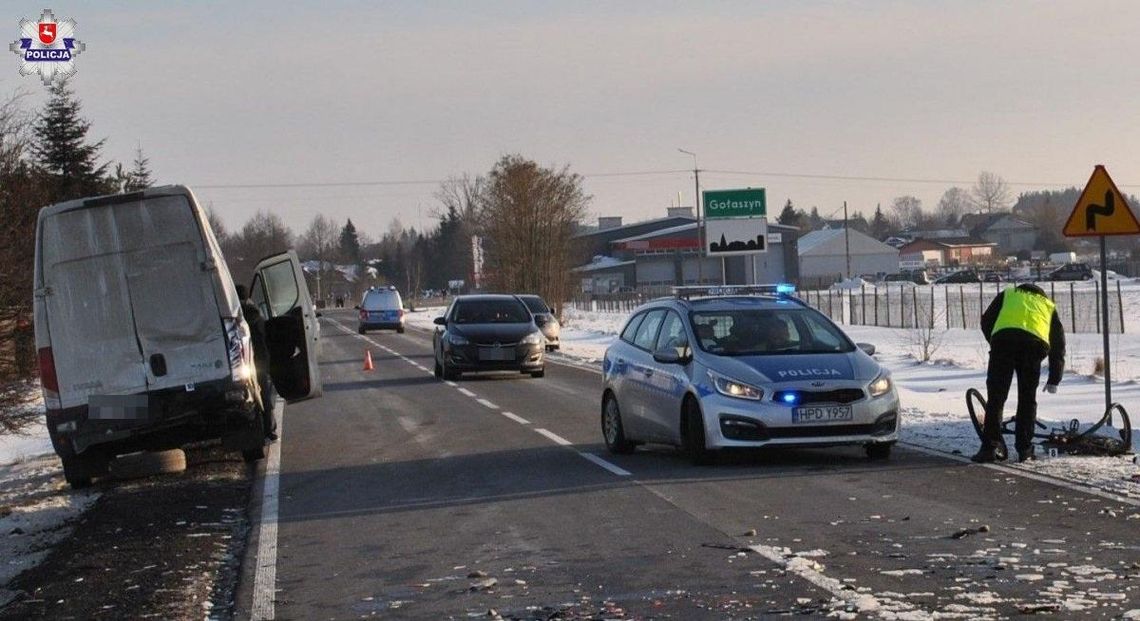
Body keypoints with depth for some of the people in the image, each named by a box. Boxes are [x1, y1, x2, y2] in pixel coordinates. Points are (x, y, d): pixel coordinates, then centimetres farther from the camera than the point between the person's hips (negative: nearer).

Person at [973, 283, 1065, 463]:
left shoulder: (1007, 294, 35)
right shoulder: (1049, 306, 36)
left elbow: (986, 322, 22)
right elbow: (1058, 345, 32)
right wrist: (1054, 380, 36)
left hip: (1003, 337, -1)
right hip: (1034, 344, 1)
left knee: (996, 398, 4)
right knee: (1027, 399, 14)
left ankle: (991, 446, -3)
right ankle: (1024, 449, 13)